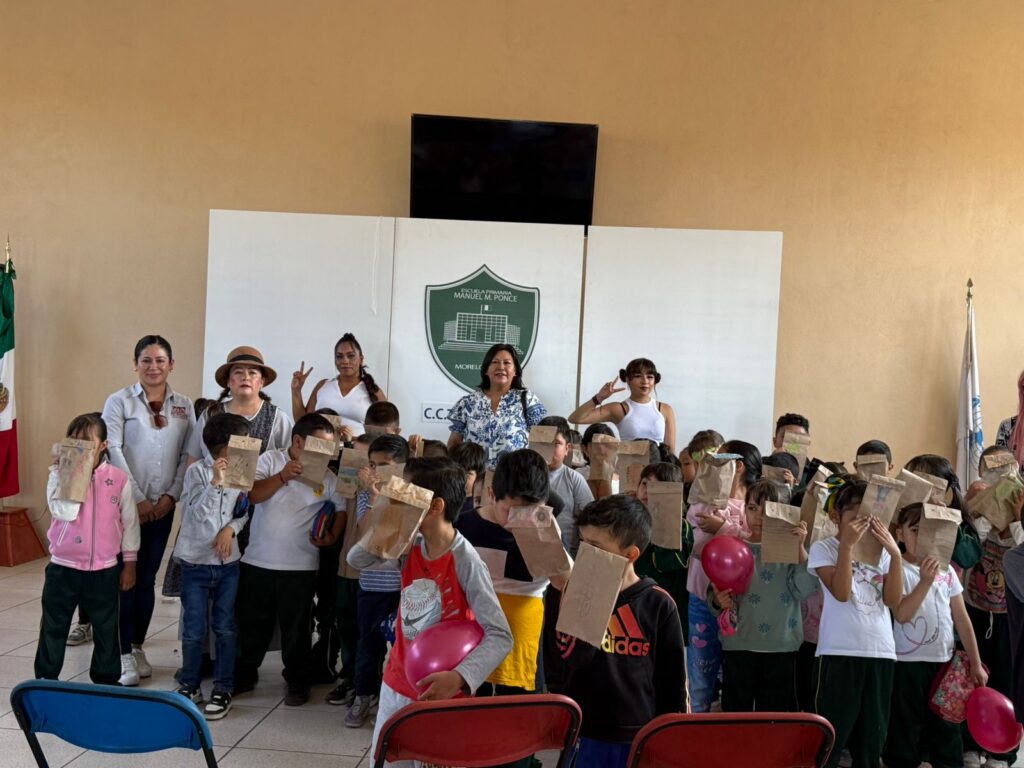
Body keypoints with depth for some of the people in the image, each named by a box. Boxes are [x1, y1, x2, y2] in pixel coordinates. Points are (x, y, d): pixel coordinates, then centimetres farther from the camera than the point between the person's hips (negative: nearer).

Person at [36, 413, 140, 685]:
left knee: (106, 630, 13)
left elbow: (129, 523, 1)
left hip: (104, 570, 0)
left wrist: (130, 563, 3)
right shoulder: (59, 475, -6)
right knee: (53, 628, 13)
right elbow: (65, 513, -22)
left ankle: (106, 681, 30)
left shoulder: (119, 479, -5)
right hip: (63, 568, 0)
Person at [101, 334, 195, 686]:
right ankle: (123, 653, 8)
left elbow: (188, 455, 5)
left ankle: (138, 647, 22)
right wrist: (137, 499, -13)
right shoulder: (119, 401, -2)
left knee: (147, 579, 10)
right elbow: (113, 451, -9)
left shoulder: (184, 406, 6)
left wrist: (171, 496, -6)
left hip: (162, 507, 3)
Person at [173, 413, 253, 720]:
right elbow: (197, 514, -17)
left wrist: (230, 529, -14)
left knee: (225, 628, 6)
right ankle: (189, 686, 22)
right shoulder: (197, 471, -11)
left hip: (228, 562, 3)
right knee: (194, 630, 4)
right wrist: (215, 482, -29)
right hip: (196, 563, -3)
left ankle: (223, 689, 16)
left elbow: (243, 513, 6)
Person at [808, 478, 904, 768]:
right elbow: (841, 593, -15)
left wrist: (895, 554, -8)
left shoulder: (881, 550, 11)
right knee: (831, 735, -1)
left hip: (881, 652, 5)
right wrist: (847, 545, -20)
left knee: (872, 736, 13)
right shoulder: (823, 548, -1)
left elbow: (893, 600, 0)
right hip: (840, 652, -4)